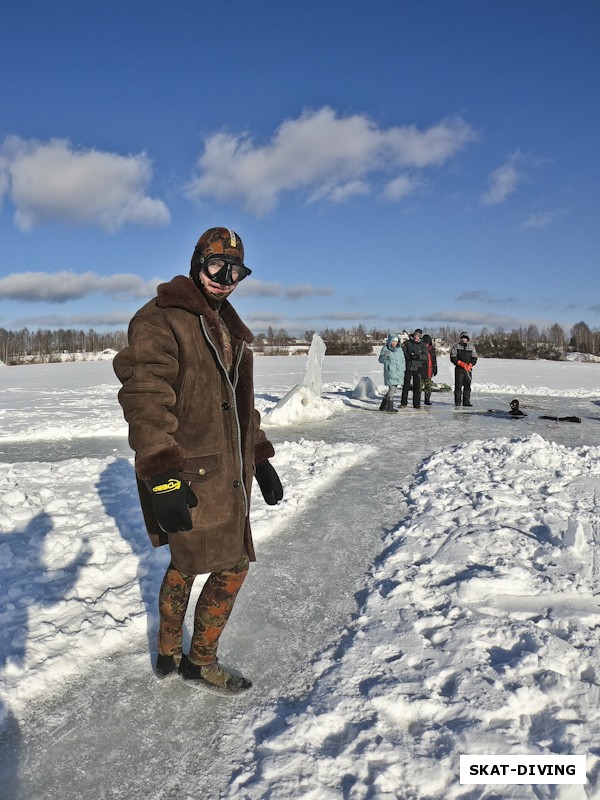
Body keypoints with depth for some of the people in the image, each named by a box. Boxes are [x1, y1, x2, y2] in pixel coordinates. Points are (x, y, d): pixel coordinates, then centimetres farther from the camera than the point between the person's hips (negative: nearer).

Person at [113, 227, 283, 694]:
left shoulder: (230, 330, 16)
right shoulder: (160, 319, -13)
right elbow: (145, 398, -22)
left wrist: (259, 456, 19)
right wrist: (162, 475, -29)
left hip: (225, 471, 9)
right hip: (188, 475, -9)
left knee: (186, 561, 20)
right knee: (233, 565, -1)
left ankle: (168, 655, 38)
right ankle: (201, 661, 22)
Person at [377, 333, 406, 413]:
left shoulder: (399, 348, 10)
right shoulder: (385, 348, -4)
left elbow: (403, 360, 18)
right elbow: (381, 360, -2)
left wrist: (403, 370, 13)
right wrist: (384, 356, -23)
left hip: (399, 372, 6)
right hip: (390, 372, -6)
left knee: (392, 390, 10)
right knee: (392, 389, -11)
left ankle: (383, 406, 22)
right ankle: (390, 408, -4)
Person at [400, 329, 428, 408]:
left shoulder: (422, 345, 5)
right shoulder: (407, 343, 2)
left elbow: (425, 356, -4)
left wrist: (417, 356, -20)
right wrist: (408, 356, -18)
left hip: (417, 368, 1)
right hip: (408, 367, -1)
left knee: (417, 386, 3)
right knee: (406, 385, 3)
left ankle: (416, 403, 10)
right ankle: (403, 403, 11)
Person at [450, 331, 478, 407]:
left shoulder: (471, 346, 11)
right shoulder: (456, 346, 3)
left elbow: (474, 358, 8)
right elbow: (452, 357, -2)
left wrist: (470, 365, -10)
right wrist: (460, 363, -16)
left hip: (468, 369, 3)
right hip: (459, 369, -3)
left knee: (467, 386, 4)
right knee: (458, 386, -5)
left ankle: (466, 401, 10)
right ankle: (457, 402, -1)